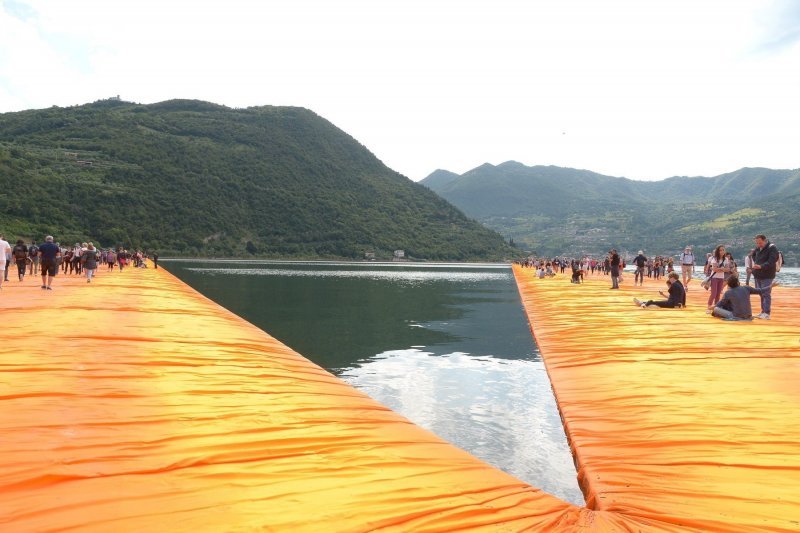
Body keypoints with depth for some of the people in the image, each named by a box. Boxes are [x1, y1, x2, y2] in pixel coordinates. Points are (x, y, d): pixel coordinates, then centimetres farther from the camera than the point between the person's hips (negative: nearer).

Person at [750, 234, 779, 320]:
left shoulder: (772, 248, -13)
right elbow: (754, 256, 31)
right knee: (761, 294, 13)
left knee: (766, 294, -8)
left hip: (767, 276, -8)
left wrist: (761, 266, -39)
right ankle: (763, 312, 20)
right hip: (757, 275, 8)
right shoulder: (758, 248, 10)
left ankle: (767, 313, -7)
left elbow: (771, 262, -24)